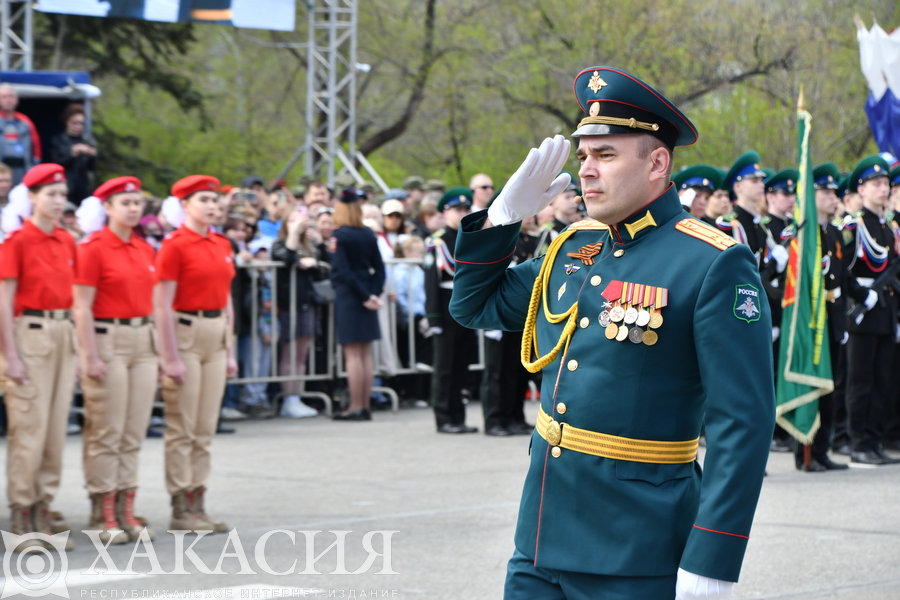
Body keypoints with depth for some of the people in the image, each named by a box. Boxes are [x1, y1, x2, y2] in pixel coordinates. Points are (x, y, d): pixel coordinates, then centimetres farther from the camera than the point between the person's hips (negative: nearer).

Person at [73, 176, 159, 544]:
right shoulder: (94, 248, -8)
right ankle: (103, 516, 3)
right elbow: (83, 307, -11)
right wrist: (90, 357, -16)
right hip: (108, 340, -7)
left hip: (143, 340, 7)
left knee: (134, 433, 7)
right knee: (106, 434, -3)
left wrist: (159, 350, 13)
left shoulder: (146, 250, 12)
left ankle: (126, 510, 12)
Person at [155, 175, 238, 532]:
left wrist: (230, 351, 13)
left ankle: (198, 503, 13)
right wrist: (171, 359, -16)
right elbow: (164, 306, -13)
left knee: (206, 428, 9)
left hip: (216, 338, 7)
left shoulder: (222, 245, 12)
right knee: (182, 429, -2)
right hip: (185, 335, -7)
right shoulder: (175, 245, -10)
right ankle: (181, 509, 2)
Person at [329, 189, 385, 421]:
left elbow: (342, 271, -16)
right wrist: (374, 293, -1)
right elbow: (379, 268, 6)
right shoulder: (368, 234, 7)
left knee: (353, 355, -5)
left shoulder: (339, 235, -11)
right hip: (366, 294, 6)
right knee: (365, 353, 9)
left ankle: (355, 407, -5)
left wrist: (365, 296, -11)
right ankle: (365, 406, 11)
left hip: (348, 296, -6)